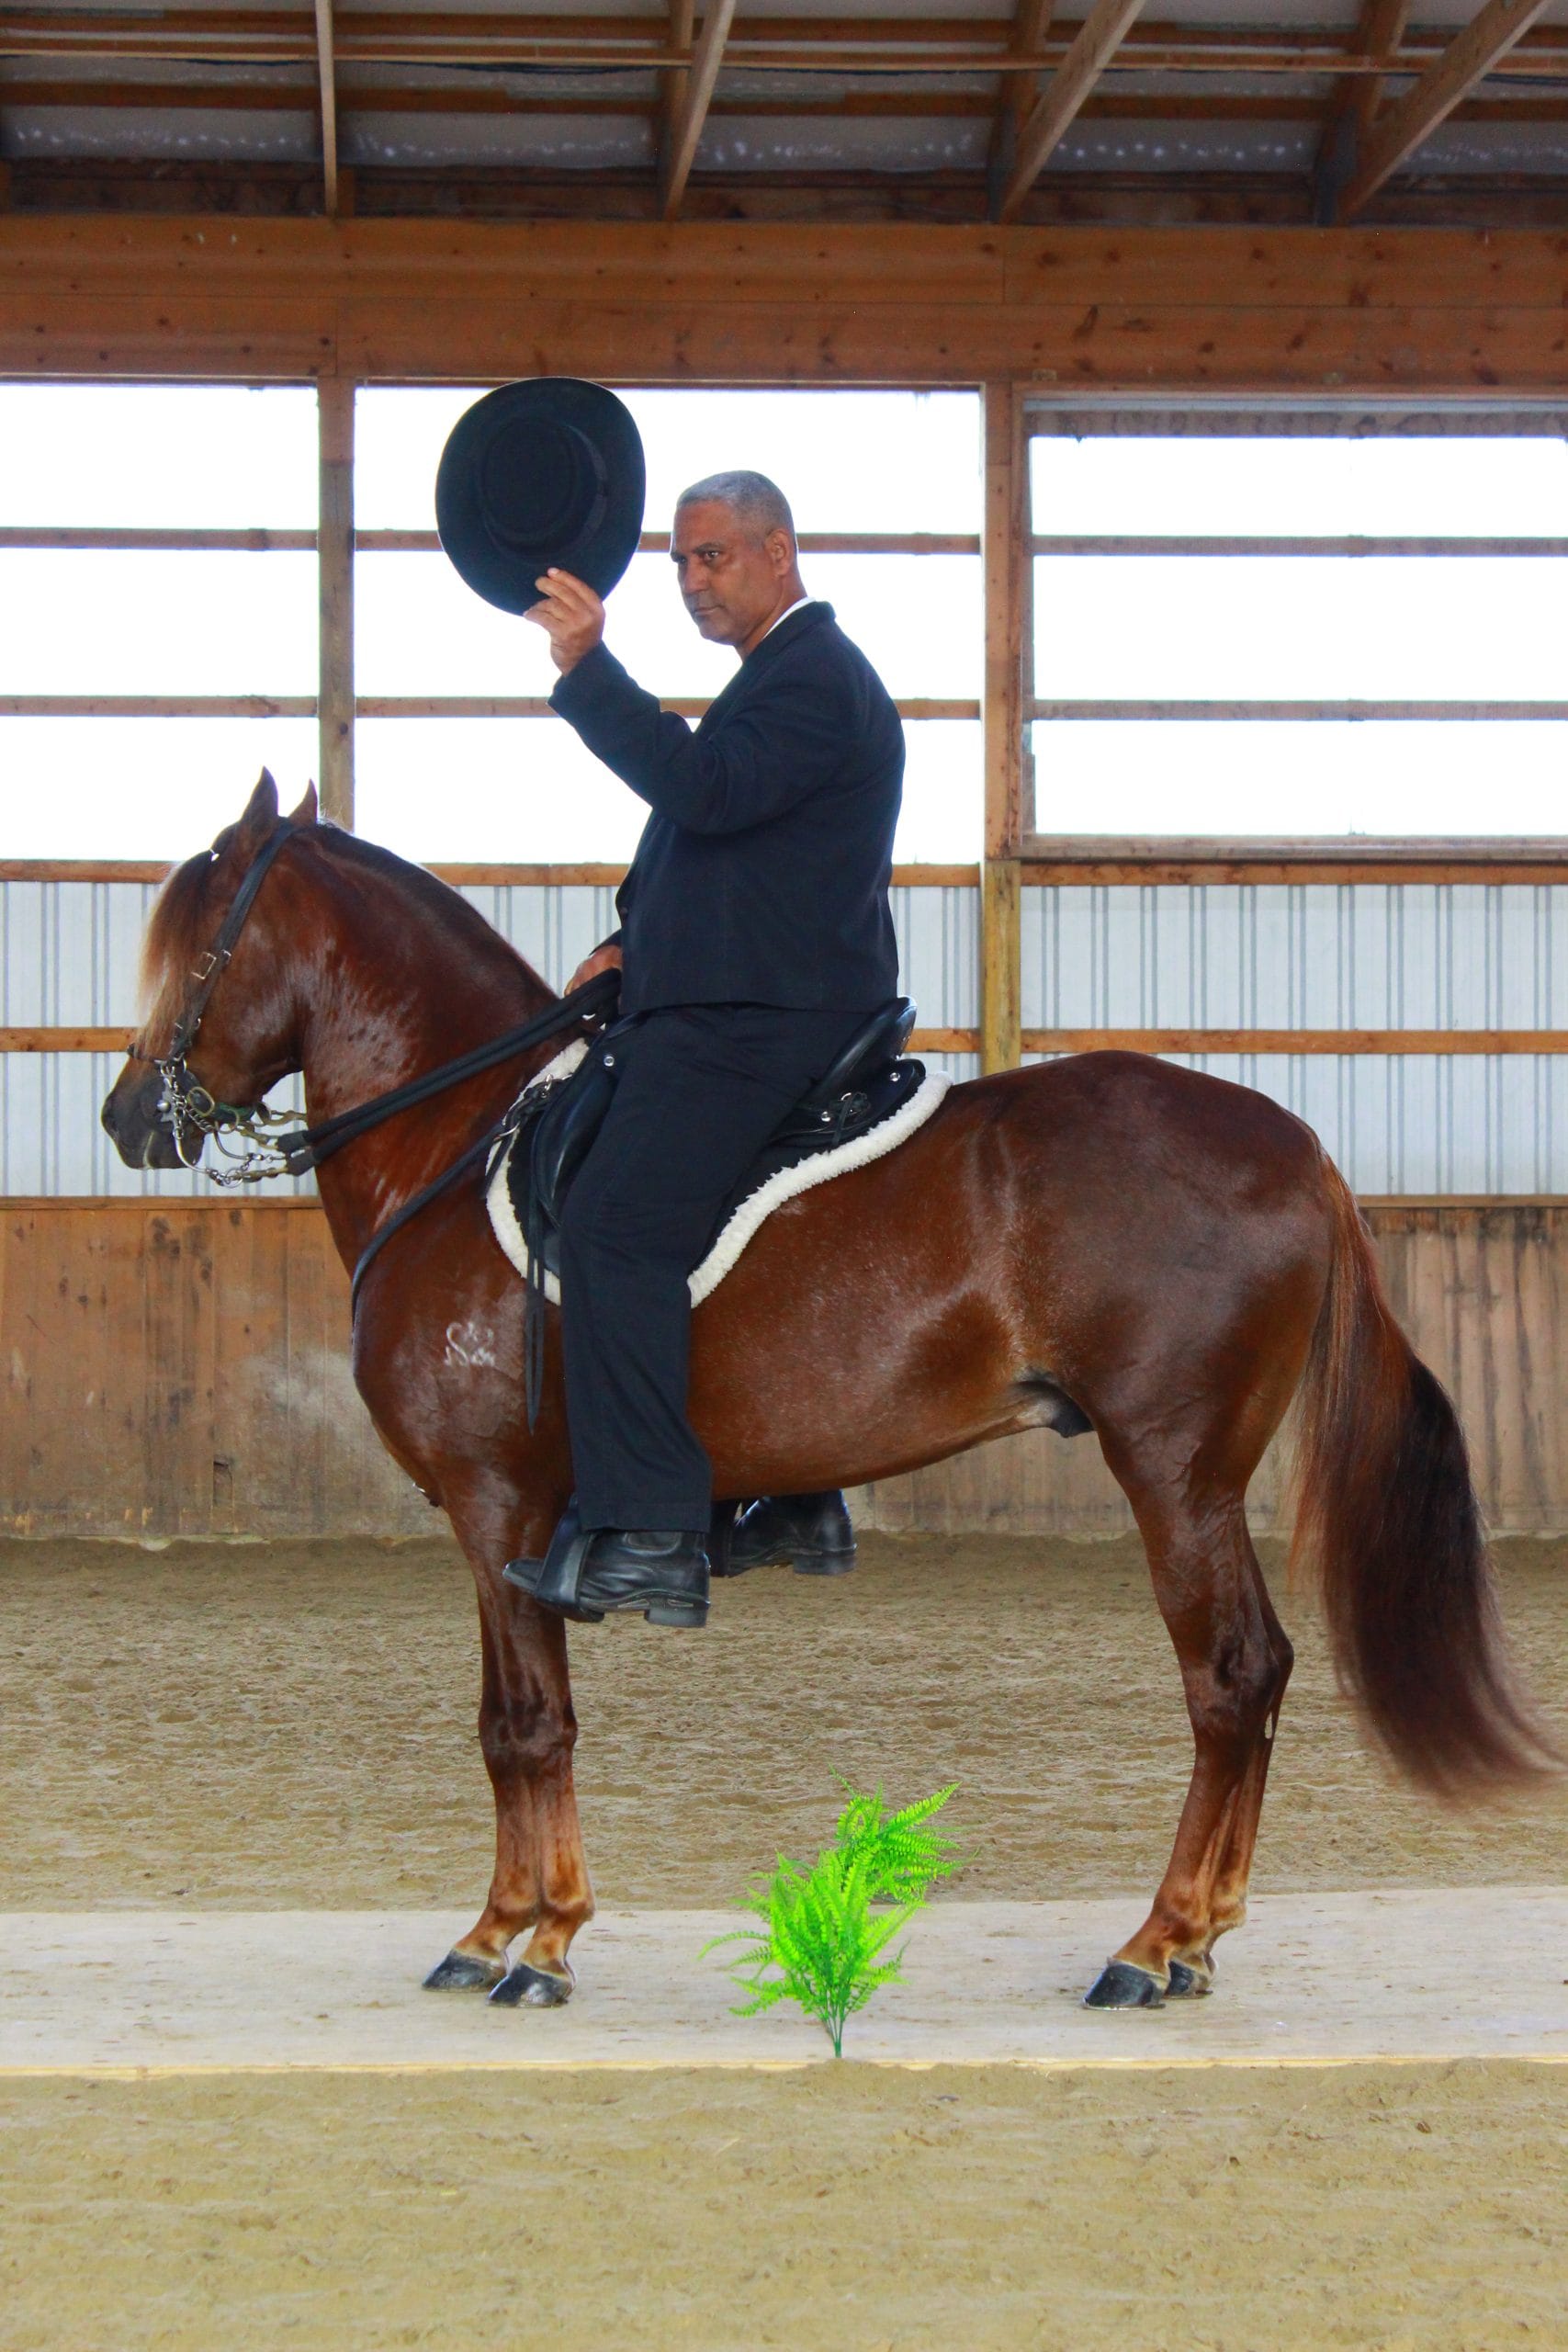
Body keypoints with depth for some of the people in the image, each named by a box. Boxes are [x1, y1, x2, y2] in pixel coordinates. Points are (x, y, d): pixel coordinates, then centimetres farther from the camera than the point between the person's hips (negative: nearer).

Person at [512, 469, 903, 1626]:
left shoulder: (817, 677, -12)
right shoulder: (789, 672, 23)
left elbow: (705, 788, -28)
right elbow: (711, 814, 30)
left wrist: (587, 666, -30)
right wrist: (633, 943, 16)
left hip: (752, 1024, -12)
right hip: (749, 1012, 12)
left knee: (618, 1228, -21)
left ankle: (655, 1540, -26)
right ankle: (801, 1504, 27)